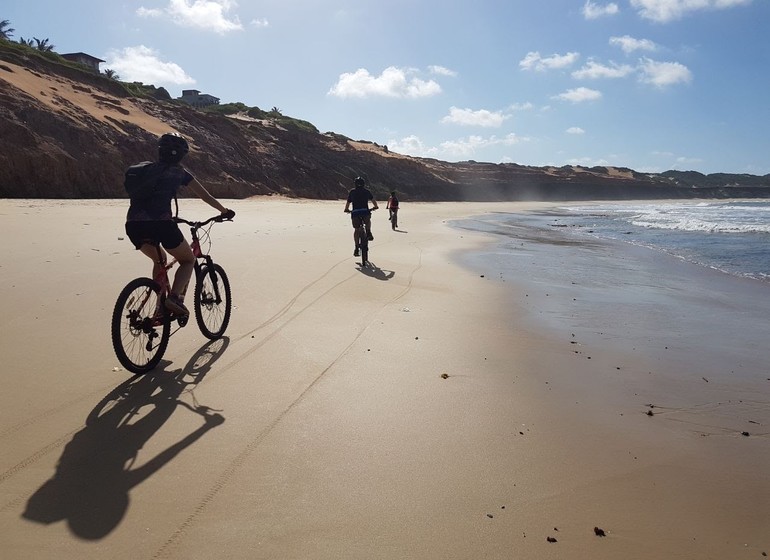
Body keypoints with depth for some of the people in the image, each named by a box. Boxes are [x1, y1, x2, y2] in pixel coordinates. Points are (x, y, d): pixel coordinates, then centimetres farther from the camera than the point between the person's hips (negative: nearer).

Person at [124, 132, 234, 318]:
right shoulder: (179, 172, 13)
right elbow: (206, 197, 21)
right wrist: (225, 211, 38)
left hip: (133, 225, 5)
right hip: (160, 223, -5)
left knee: (159, 260, 31)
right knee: (188, 260, 18)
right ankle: (174, 297, -7)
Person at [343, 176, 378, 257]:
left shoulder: (352, 192, 14)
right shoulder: (367, 191, 13)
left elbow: (348, 203, 16)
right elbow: (373, 200, 14)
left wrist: (347, 209, 34)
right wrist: (375, 207, 32)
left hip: (355, 213, 0)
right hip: (365, 212, 0)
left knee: (356, 230, 10)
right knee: (368, 222, 34)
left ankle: (357, 248, 3)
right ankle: (368, 233, 11)